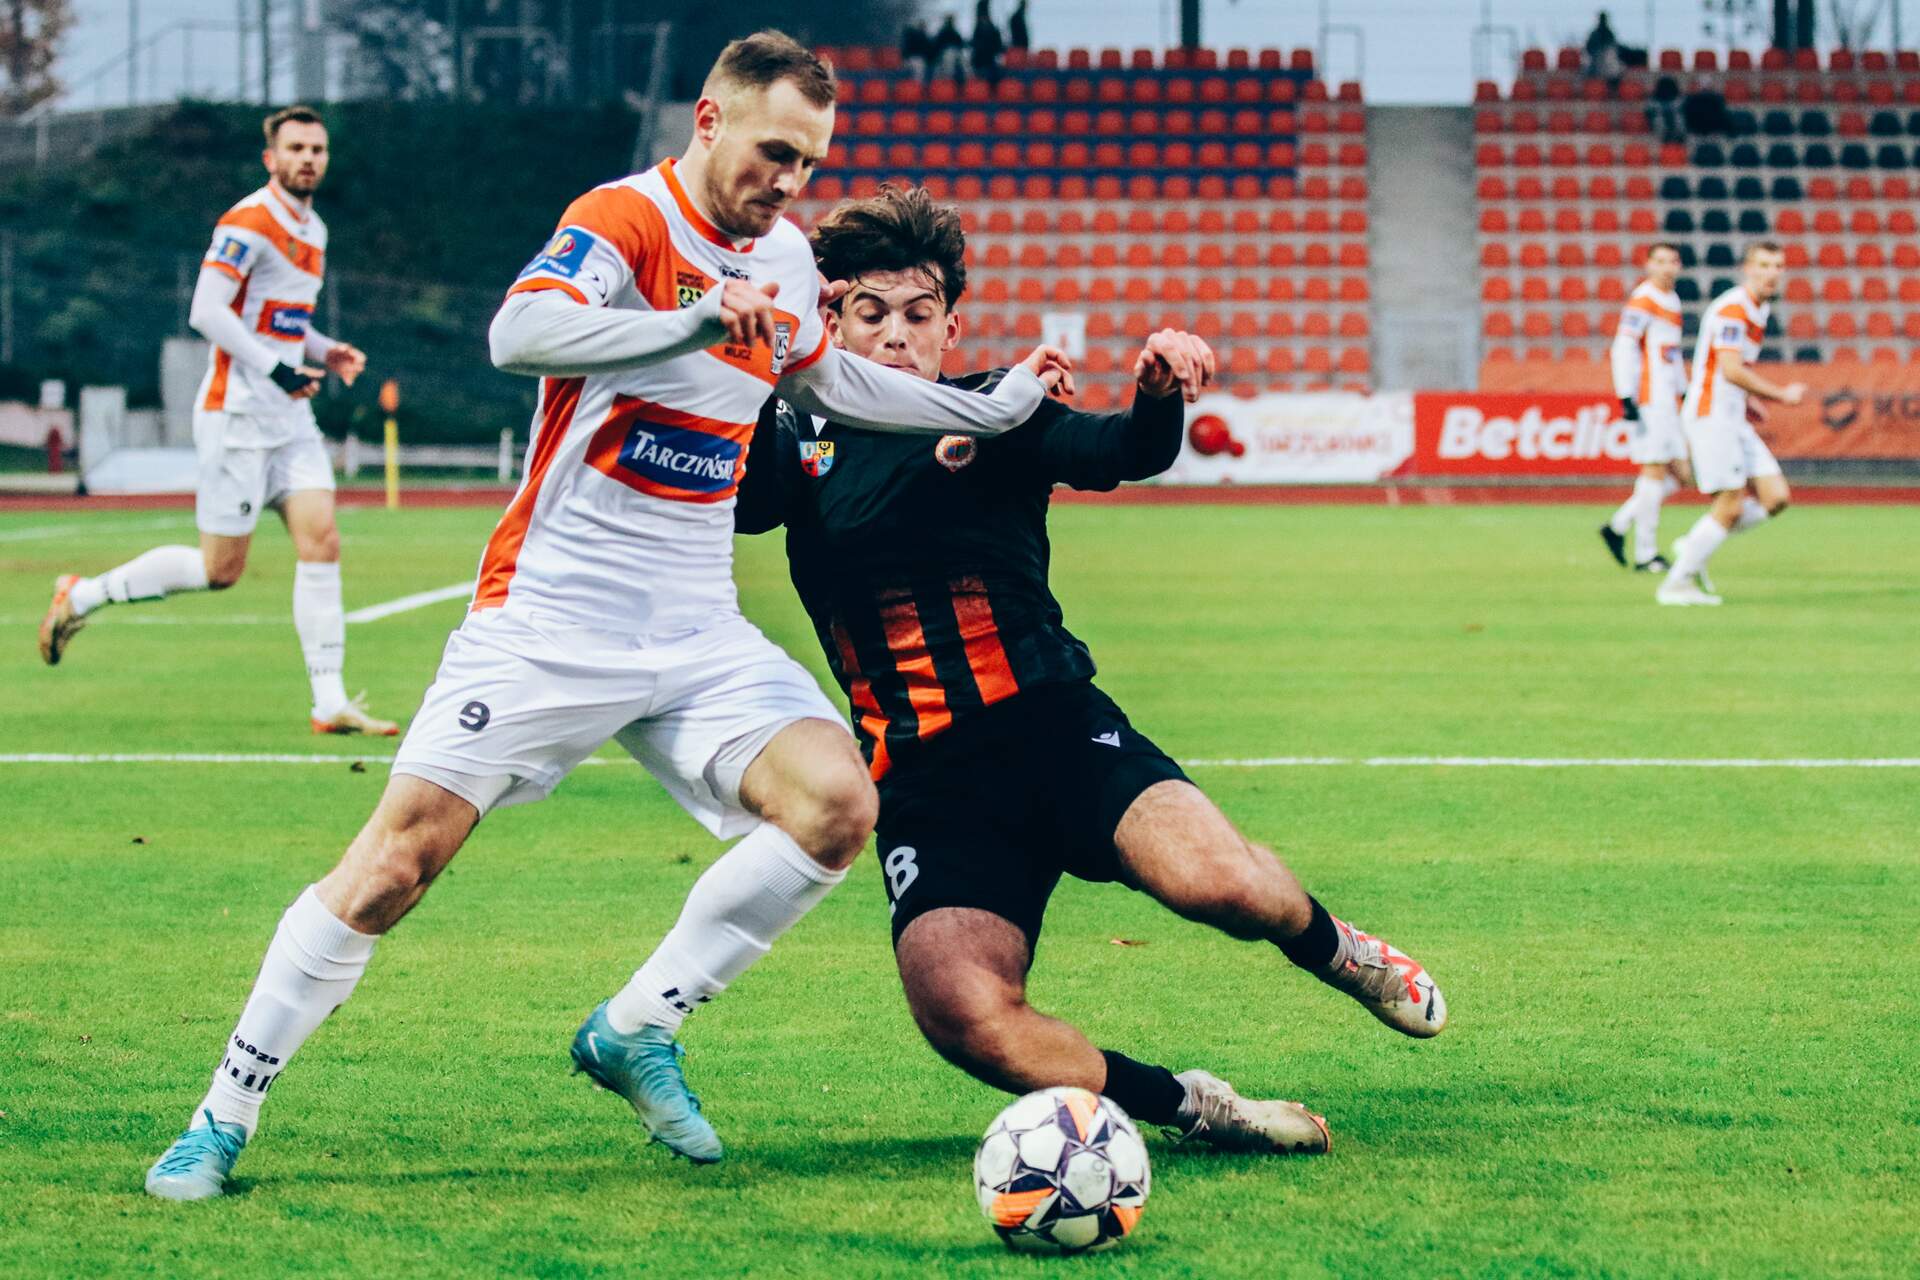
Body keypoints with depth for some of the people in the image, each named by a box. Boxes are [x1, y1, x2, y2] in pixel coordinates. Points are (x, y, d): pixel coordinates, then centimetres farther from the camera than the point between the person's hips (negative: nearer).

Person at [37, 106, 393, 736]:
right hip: (236, 416, -8)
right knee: (220, 568, -4)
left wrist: (324, 352, 10)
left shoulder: (312, 231, 15)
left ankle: (330, 705, -6)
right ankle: (83, 596, 14)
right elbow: (206, 312, -20)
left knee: (321, 542, -5)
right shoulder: (248, 223, -13)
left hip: (290, 416, 8)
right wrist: (276, 367, -23)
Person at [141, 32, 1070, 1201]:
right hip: (550, 615, -6)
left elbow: (826, 379, 32)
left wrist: (990, 409, 32)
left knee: (837, 803, -15)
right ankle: (225, 1115, 4)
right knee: (396, 864, -11)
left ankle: (636, 1033, 1)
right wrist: (695, 323, -43)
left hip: (696, 635, 6)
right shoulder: (624, 221, -13)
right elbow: (521, 334, -33)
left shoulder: (786, 260, 10)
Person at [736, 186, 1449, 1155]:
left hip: (1054, 729, 0)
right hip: (928, 785, 1)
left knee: (1222, 885, -29)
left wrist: (1156, 399, -35)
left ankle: (1336, 952, 9)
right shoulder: (799, 443, 12)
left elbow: (1119, 454, -11)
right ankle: (1189, 1108, -4)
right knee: (960, 1012, -29)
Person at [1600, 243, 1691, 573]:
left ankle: (1617, 527, 13)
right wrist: (1626, 398, -22)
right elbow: (1623, 348, -16)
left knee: (1680, 475, 7)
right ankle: (1645, 555, -2)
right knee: (1655, 472, -7)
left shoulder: (1672, 300, 18)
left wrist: (1684, 394, 27)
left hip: (1668, 404, 9)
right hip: (1649, 404, -9)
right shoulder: (1643, 300, -10)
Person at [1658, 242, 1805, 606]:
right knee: (1730, 507, -10)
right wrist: (1781, 394, -18)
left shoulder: (1759, 310, 15)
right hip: (1710, 416, -9)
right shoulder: (1731, 309, -16)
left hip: (1733, 421, 9)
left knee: (1775, 497, 2)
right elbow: (1732, 370, -25)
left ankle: (1694, 547, 13)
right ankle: (1677, 583, 1)